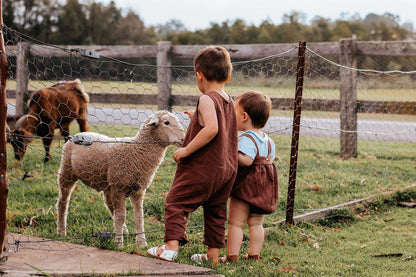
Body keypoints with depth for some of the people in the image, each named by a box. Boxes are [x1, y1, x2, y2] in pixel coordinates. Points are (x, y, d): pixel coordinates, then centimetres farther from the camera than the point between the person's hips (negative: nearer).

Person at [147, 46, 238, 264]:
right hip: (227, 170, 8)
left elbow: (212, 129, -30)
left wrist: (186, 150, -25)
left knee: (176, 203, 0)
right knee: (216, 211, 15)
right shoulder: (229, 102, 10)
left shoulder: (206, 100, -15)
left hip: (202, 167, -8)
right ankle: (213, 254, 19)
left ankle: (171, 247, -8)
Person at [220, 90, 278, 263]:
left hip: (246, 186, -8)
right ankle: (254, 254, 15)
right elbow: (270, 160, 16)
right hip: (263, 188, 8)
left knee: (235, 222, -2)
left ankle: (232, 256, -2)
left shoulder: (246, 139, -17)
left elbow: (246, 160, -29)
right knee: (256, 223, 12)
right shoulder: (267, 140, 11)